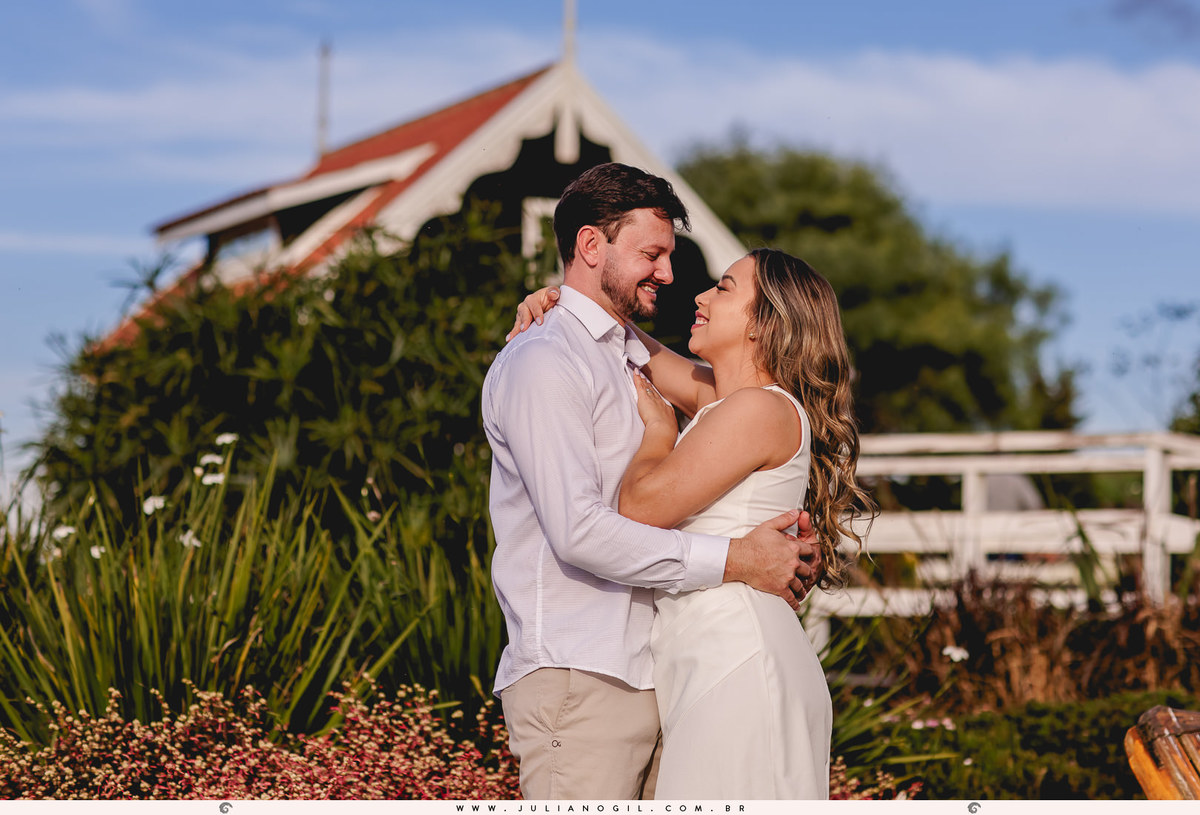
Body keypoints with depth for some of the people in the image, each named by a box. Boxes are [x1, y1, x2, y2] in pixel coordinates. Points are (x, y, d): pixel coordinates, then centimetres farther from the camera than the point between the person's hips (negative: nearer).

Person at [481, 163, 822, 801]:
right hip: (577, 678, -8)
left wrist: (781, 553, 7)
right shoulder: (542, 362, -7)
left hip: (644, 672, 9)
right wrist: (734, 561, -14)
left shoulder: (632, 360, 23)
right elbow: (579, 531, -17)